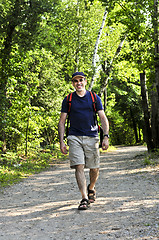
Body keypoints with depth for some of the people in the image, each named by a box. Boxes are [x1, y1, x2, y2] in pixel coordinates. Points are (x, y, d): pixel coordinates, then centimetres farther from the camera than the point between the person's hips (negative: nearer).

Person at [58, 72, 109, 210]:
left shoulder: (94, 98, 6)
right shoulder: (68, 100, 7)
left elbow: (103, 118, 3)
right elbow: (62, 122, 8)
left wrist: (106, 136, -10)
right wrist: (61, 141, -1)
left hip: (92, 137, 1)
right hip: (75, 137, 0)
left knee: (94, 168, 5)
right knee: (79, 167, -13)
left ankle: (91, 188, 34)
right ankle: (84, 199, -13)